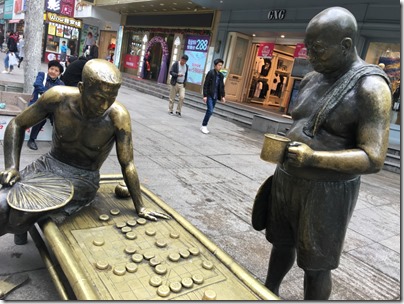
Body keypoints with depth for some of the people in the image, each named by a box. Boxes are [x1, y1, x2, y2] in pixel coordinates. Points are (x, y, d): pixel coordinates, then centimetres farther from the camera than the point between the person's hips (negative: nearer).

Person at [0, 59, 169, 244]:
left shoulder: (117, 115, -24)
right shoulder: (59, 97, -18)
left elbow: (127, 164, -16)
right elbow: (17, 124, -2)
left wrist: (140, 208, -12)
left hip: (83, 178, -2)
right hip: (48, 165, 3)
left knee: (20, 214, -25)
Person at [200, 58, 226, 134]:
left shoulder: (221, 75, 9)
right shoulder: (210, 73, -7)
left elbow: (222, 86, 14)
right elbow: (205, 85, -10)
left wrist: (223, 96, 5)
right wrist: (205, 96, -15)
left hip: (215, 96, 6)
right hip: (209, 95, -6)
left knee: (210, 111, 8)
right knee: (210, 110, -13)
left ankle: (204, 126, 17)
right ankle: (204, 126, -1)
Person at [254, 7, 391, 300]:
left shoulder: (370, 88, -16)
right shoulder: (311, 79, 7)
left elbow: (373, 159, -20)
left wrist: (313, 158, -33)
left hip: (327, 190, -7)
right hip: (287, 180, 7)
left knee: (316, 264, 8)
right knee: (282, 243, 22)